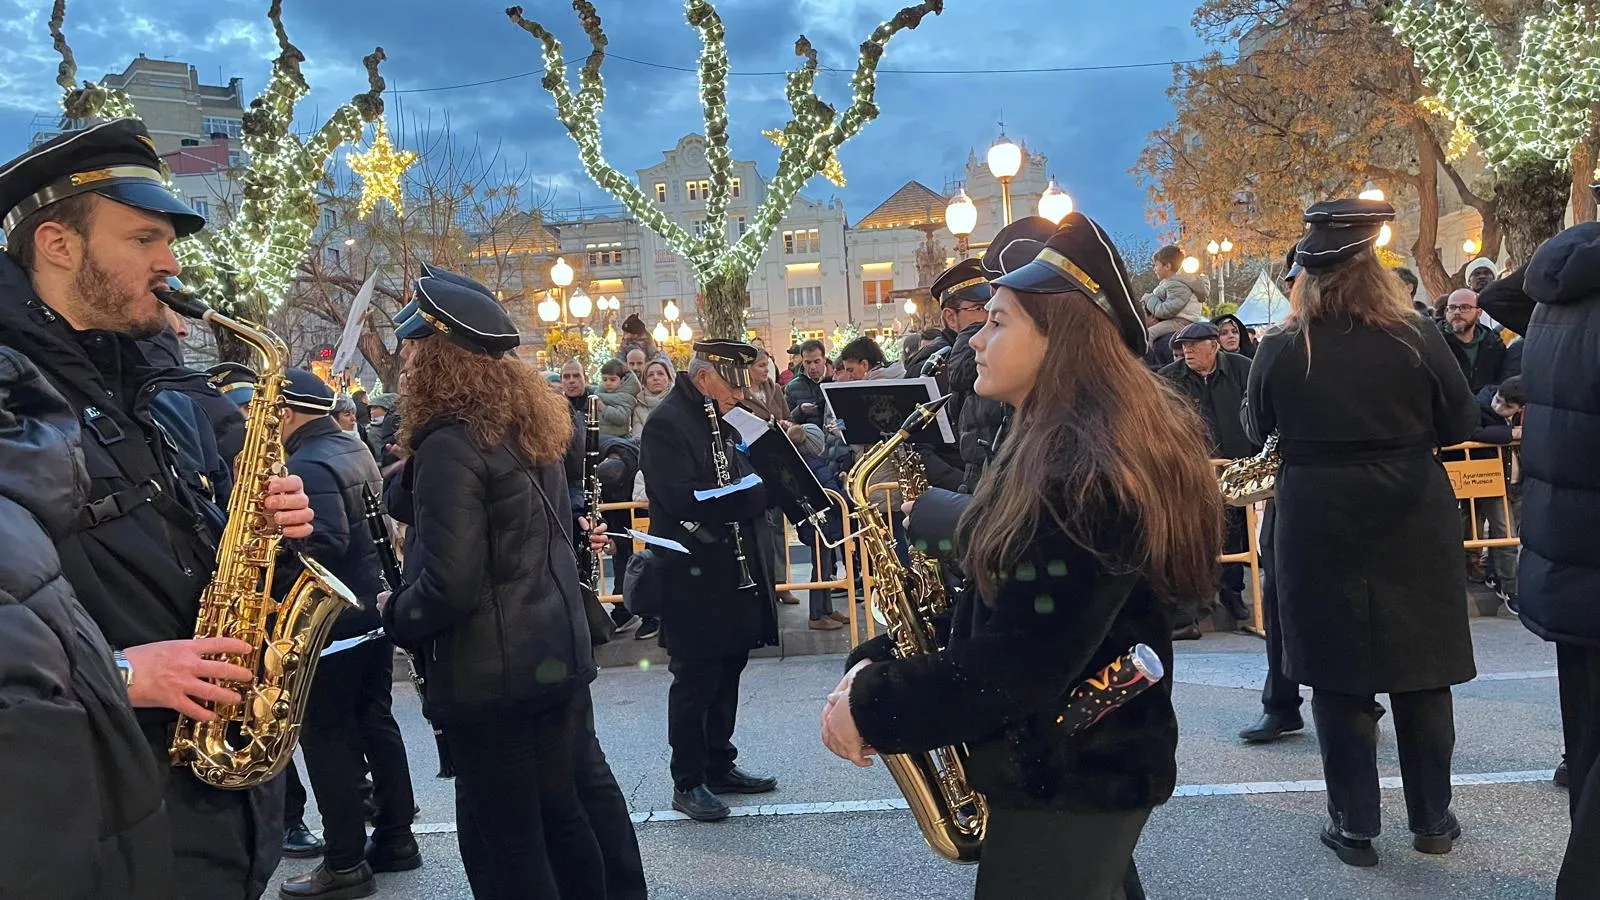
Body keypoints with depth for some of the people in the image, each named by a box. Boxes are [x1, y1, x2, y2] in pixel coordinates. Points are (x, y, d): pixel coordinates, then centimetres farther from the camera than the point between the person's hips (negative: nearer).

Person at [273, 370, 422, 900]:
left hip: (330, 621, -9)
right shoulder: (355, 452, 11)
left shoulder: (308, 465, -18)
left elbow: (325, 545, -29)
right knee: (376, 723, 15)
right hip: (372, 610, 9)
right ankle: (395, 840, 24)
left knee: (327, 737, 0)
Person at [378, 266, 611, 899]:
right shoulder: (528, 427, 9)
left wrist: (396, 615, -4)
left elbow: (449, 584, -23)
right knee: (558, 815, 19)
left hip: (490, 677, -8)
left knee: (503, 843, 4)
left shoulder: (450, 443, -18)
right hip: (559, 655, 9)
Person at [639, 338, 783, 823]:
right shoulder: (666, 424, -14)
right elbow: (683, 500, -24)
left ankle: (719, 765, 29)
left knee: (727, 672, 16)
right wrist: (745, 496, -19)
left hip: (735, 573, 9)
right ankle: (688, 783, 12)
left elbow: (749, 483, 18)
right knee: (695, 679, 0)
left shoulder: (720, 422, 14)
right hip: (694, 578, -8)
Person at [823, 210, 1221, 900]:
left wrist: (871, 708, -20)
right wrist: (878, 661, -2)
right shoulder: (1056, 450, 7)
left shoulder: (1083, 476, -27)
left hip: (1063, 779, -10)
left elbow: (1017, 666, -29)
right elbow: (996, 596, 9)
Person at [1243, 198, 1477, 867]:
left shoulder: (1279, 350, -9)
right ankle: (1432, 819, 26)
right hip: (1413, 526, 1)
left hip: (1318, 529, 0)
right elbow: (1461, 423, 1)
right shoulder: (1415, 338, -9)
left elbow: (1256, 428, 6)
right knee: (1420, 673, 13)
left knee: (1338, 678, 8)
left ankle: (1355, 826, 14)